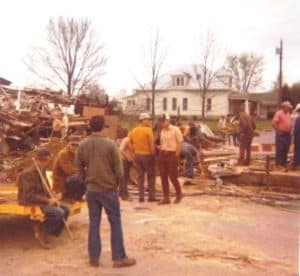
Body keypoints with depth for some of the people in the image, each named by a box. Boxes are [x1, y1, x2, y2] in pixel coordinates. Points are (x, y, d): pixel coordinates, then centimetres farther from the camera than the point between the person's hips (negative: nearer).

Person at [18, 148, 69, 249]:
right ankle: (41, 230, -4)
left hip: (42, 201, 9)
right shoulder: (28, 173, -19)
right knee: (59, 213, -25)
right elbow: (29, 196, -24)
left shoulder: (42, 171, 10)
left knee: (65, 209, -2)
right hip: (31, 204, -9)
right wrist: (48, 200, -23)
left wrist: (51, 199, -2)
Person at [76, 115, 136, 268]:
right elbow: (118, 169, -9)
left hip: (91, 189, 4)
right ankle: (119, 258, 10)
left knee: (94, 223, 11)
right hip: (108, 188, -4)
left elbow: (79, 167, 8)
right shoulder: (110, 144, -11)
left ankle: (94, 258, 16)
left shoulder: (82, 144, 0)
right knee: (115, 222, 6)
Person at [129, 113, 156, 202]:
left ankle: (141, 196, 11)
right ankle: (151, 196, 8)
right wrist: (153, 154, -7)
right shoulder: (148, 130, -13)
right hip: (147, 155, -5)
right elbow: (152, 144, -16)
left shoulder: (133, 131, 5)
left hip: (137, 155, 5)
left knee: (140, 176, 12)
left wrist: (135, 151, 15)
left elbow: (131, 143, 8)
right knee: (151, 176, 7)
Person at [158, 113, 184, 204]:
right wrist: (161, 152, 8)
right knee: (163, 177, 4)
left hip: (172, 154, -6)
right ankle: (166, 198, 12)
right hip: (162, 155, 6)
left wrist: (177, 154, -11)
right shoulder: (162, 131, 12)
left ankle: (179, 194, 20)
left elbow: (180, 142, -8)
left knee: (173, 176, -2)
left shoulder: (175, 129, -7)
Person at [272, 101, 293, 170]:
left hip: (287, 134, 8)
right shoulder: (279, 113, -8)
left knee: (285, 150, 11)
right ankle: (279, 164, -5)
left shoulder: (288, 114, 16)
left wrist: (290, 131, 11)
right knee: (279, 150, -7)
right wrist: (278, 131, -15)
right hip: (281, 134, -8)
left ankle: (284, 164, 18)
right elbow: (274, 123, -15)